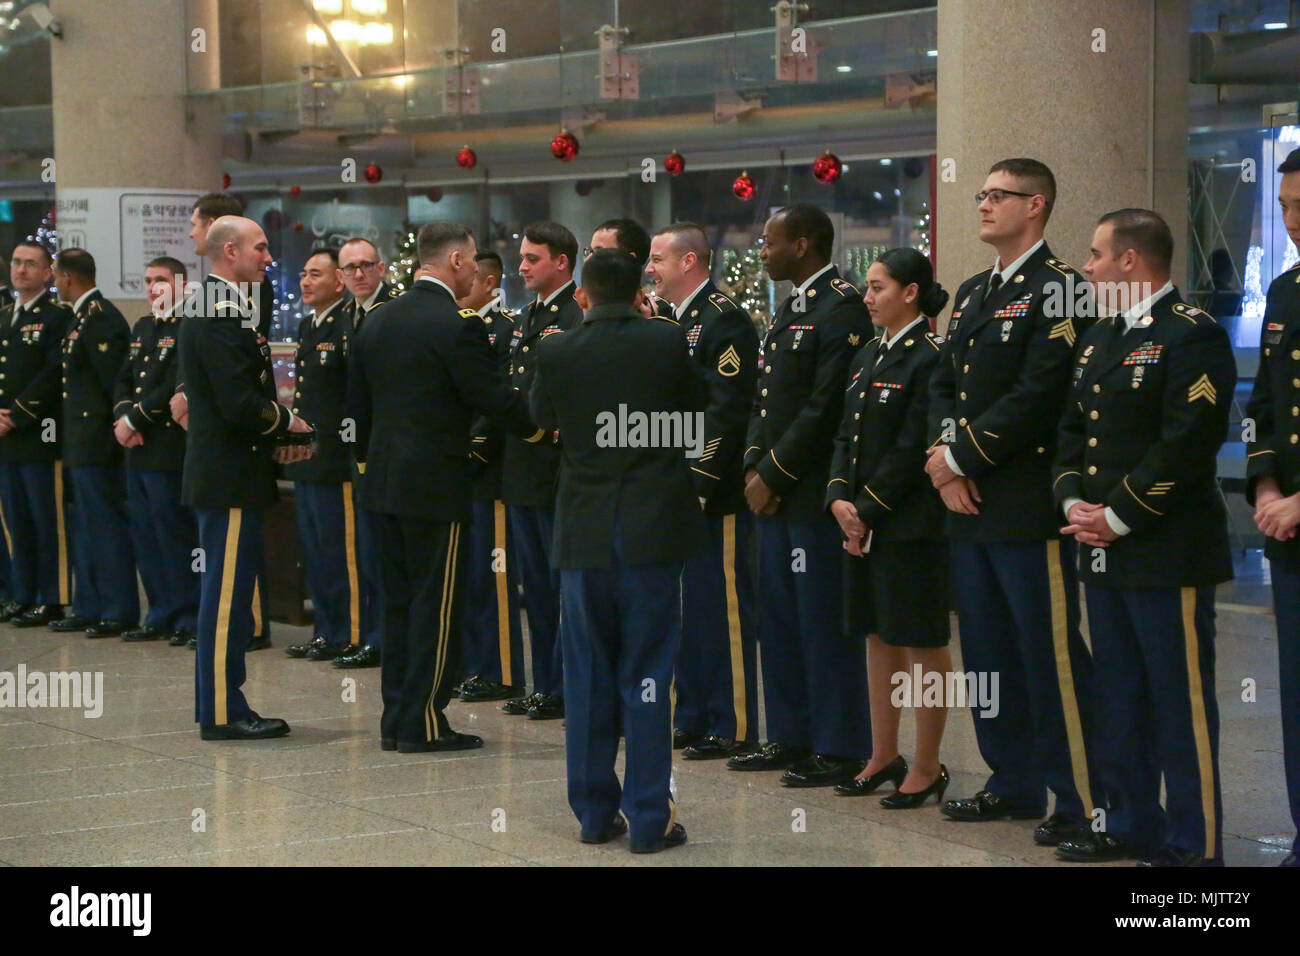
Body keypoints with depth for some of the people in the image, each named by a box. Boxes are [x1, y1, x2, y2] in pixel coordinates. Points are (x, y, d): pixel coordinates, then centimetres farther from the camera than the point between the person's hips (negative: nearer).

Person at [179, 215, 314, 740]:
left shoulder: (220, 309, 16)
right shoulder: (220, 314, -17)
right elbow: (239, 403, -23)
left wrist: (277, 435, 8)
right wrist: (286, 423, -7)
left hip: (225, 474, 11)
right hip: (229, 476, -11)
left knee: (229, 593, 14)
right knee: (226, 593, -6)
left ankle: (223, 705, 19)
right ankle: (222, 712, -1)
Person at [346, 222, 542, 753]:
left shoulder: (377, 323, 9)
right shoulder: (457, 325, -14)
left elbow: (356, 404, 15)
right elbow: (495, 396, -14)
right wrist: (540, 430, 2)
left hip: (384, 483, 8)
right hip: (435, 484, -8)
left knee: (399, 601, 13)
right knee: (437, 604, -1)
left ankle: (396, 719, 17)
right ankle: (422, 724, 1)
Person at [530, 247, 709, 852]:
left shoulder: (556, 352, -5)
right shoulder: (667, 342, -8)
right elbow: (698, 406, 9)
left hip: (584, 530, 1)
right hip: (653, 528, -1)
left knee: (588, 677, 11)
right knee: (647, 676, 2)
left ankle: (594, 813, 17)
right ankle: (649, 819, 3)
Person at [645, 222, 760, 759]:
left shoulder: (724, 320, -12)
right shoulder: (678, 322, 18)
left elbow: (726, 410, -19)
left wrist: (698, 482, -21)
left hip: (715, 493, -10)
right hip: (678, 491, 10)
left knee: (724, 609, -5)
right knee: (688, 608, 14)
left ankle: (732, 728, 0)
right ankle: (693, 719, 22)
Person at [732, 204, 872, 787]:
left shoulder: (842, 309, -13)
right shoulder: (790, 309, 18)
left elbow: (827, 406, -18)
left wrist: (774, 474, -14)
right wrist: (754, 466, 4)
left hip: (815, 493, -10)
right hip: (775, 494, 10)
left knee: (825, 623, -5)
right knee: (778, 619, 14)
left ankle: (839, 750, 2)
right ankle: (790, 738, 23)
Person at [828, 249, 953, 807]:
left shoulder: (929, 358, -13)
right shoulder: (869, 356, 13)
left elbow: (912, 449, -17)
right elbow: (846, 435, 13)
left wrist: (867, 510, -15)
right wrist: (840, 499, -2)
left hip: (910, 525, -9)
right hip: (862, 523, 9)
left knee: (923, 644, 0)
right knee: (879, 637, 14)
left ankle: (927, 768, 7)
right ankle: (883, 757, 23)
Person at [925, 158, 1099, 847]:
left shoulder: (1057, 288, -10)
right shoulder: (972, 293, 18)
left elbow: (1037, 395, -18)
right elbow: (943, 384, 15)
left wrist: (961, 457, -13)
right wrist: (946, 459, -2)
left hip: (1029, 505, -9)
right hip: (968, 505, 9)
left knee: (1051, 656, -5)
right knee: (987, 649, 14)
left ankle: (1082, 799, 2)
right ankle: (1014, 783, 25)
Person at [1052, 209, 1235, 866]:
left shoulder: (1191, 337, -12)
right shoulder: (1100, 338, 17)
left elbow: (1187, 444, -19)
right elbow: (1073, 428, 18)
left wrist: (1118, 516, -17)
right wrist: (1074, 501, 1)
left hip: (1167, 553, -9)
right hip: (1104, 553, 9)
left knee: (1180, 702, -4)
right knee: (1118, 698, 15)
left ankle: (1194, 845, 2)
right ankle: (1133, 826, 25)